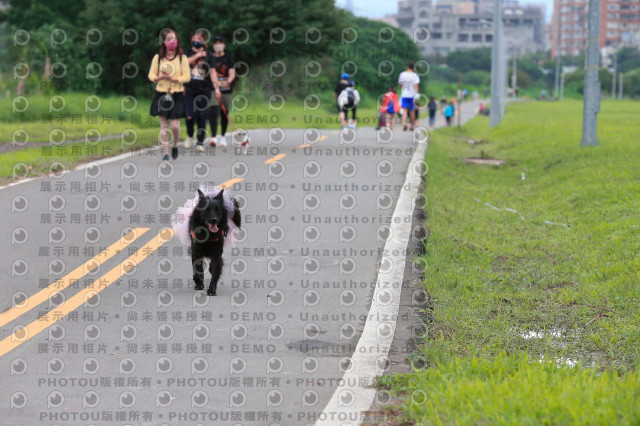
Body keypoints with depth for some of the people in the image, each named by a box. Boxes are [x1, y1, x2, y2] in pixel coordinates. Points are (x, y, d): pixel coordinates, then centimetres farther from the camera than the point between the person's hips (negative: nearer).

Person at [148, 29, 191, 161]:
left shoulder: (182, 58, 1)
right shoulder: (158, 57, 5)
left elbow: (187, 77, -4)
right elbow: (151, 74, 7)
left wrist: (173, 78, -17)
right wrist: (159, 77, -15)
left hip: (177, 95, -1)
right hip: (161, 94, 1)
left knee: (175, 124, -6)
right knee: (164, 124, 1)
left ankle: (175, 146, 21)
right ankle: (165, 152, 8)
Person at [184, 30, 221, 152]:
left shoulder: (208, 55, 8)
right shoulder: (187, 53, 10)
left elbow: (212, 71, 3)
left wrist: (216, 88, -4)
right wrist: (197, 56, -12)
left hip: (204, 90, 0)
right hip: (190, 90, 0)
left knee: (202, 117, 3)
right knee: (190, 116, -10)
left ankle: (200, 142, 11)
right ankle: (190, 136, 17)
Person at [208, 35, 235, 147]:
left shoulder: (228, 59, 6)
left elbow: (232, 74, -3)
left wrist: (228, 81, -24)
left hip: (226, 90, 1)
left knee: (225, 114, 7)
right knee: (213, 112, -17)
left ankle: (222, 136, 23)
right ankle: (213, 137, -22)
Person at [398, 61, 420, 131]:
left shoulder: (402, 74, 3)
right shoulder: (414, 75, -7)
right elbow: (415, 86, -14)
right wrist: (416, 95, -15)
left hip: (404, 95, 1)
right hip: (412, 95, -1)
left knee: (404, 110, -5)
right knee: (412, 111, 11)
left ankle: (404, 123, -29)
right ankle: (412, 126, 19)